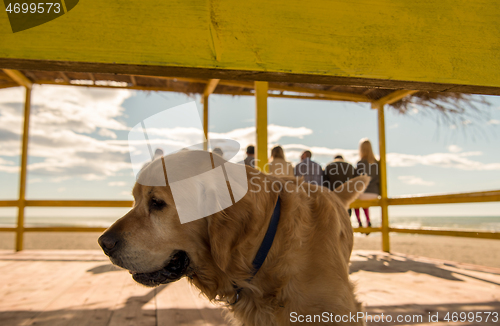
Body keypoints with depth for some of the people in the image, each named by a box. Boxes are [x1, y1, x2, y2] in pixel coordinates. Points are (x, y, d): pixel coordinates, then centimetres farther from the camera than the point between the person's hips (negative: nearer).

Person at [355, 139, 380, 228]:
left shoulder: (360, 163, -14)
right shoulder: (377, 163, 1)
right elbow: (378, 179, 5)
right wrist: (378, 192, 16)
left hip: (363, 193, -4)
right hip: (374, 194, 4)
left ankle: (359, 222, 13)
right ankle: (368, 221, 16)